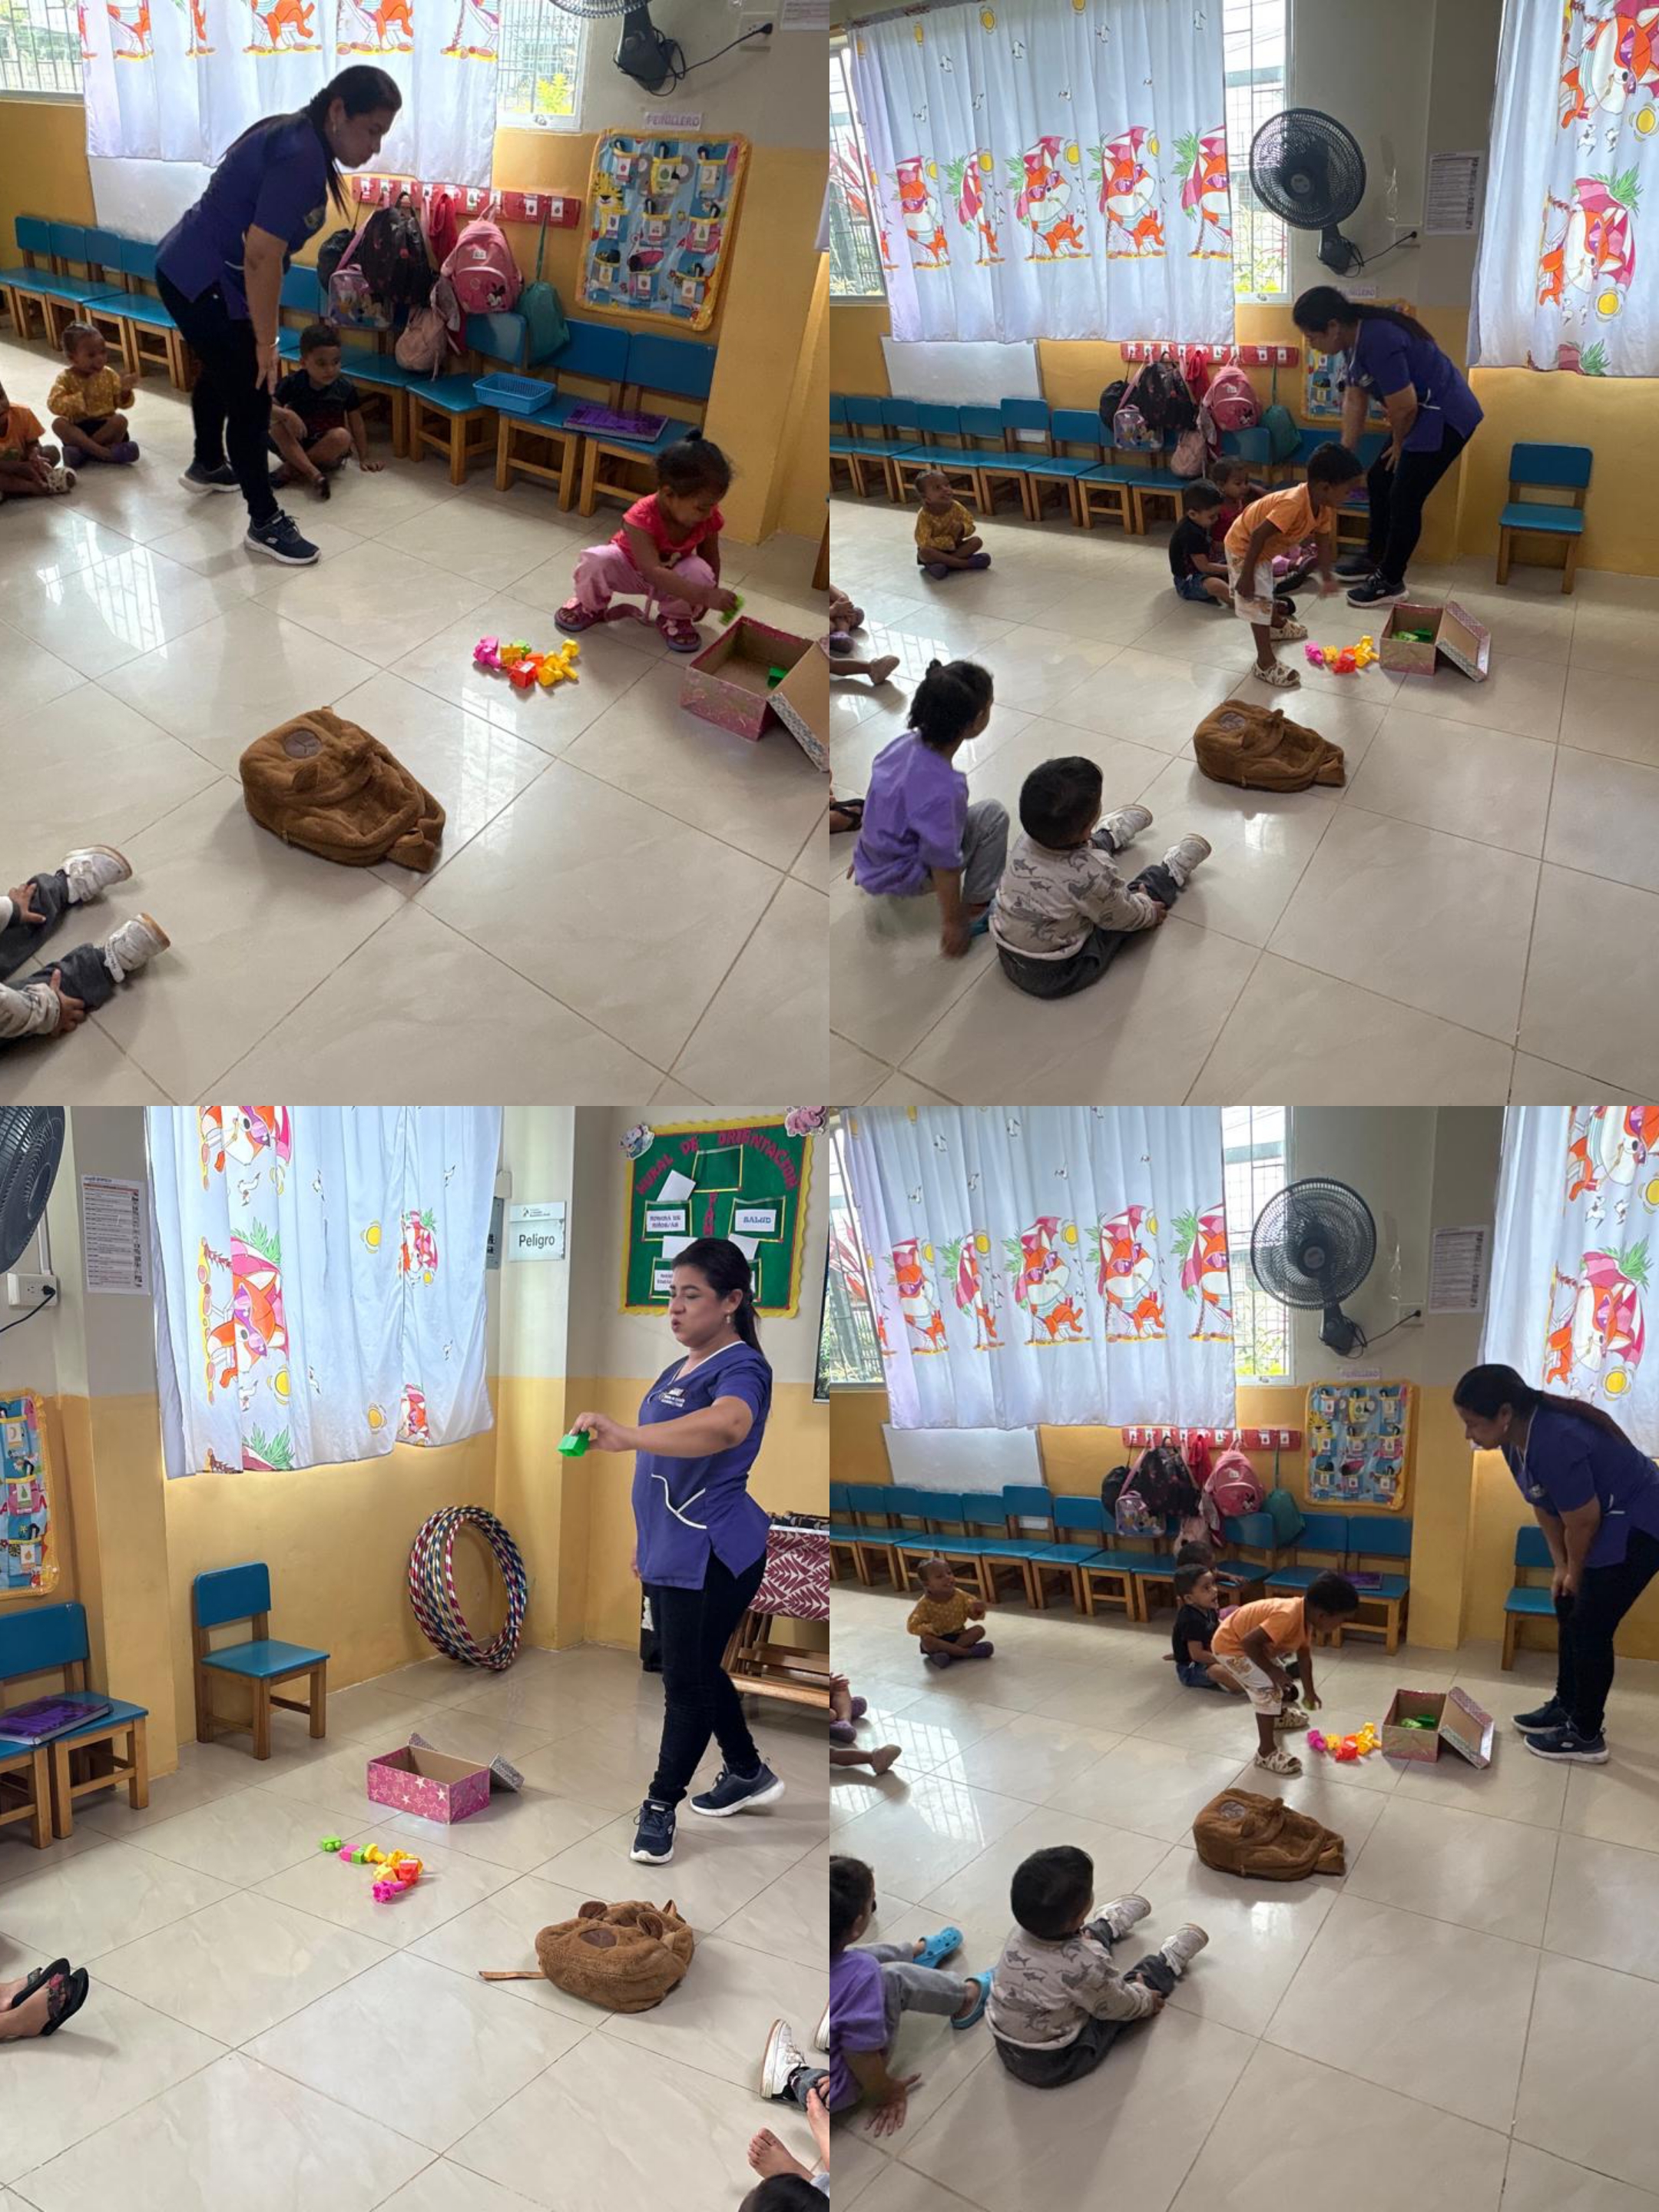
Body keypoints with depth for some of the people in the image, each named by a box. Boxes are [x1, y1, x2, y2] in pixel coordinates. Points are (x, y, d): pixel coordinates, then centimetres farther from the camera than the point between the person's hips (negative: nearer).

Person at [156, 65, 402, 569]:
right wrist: (266, 342, -22)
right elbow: (261, 255, -28)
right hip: (203, 283, -10)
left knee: (224, 372, 29)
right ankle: (264, 523, 6)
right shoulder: (300, 155, -25)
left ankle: (207, 466, 52)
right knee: (251, 398, -3)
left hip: (193, 273, 10)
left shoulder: (300, 140, 6)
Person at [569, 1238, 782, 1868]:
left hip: (711, 1556, -10)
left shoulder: (741, 1367, -19)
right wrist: (647, 1540, 21)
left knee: (687, 1681, 3)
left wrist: (627, 1436, -54)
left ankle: (659, 1807, 18)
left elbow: (726, 1425, -43)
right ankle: (749, 1774, 37)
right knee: (698, 1672, 20)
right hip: (670, 1551, 10)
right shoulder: (680, 1368, 11)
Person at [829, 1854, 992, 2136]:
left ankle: (919, 1952, 43)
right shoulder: (858, 1975, -33)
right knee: (893, 1978, -7)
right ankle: (968, 1998, 21)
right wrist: (886, 2094, -4)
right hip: (834, 2094, -6)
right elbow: (862, 2057, -22)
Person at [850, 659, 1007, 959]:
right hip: (899, 878, -8)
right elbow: (943, 866, -25)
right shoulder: (941, 789, -33)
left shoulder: (905, 743, -9)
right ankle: (974, 910, 5)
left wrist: (864, 860, 23)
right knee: (993, 815, -5)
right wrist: (953, 923, -11)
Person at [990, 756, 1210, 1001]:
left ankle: (1111, 834, 52)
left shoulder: (1027, 838, -17)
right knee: (1145, 892, 10)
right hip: (1056, 976, -6)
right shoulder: (1090, 874, -35)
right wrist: (1149, 911, 5)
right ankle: (1173, 871, 38)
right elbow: (1124, 916, -14)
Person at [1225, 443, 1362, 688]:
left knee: (1267, 590, 31)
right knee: (1258, 601, -8)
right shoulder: (1294, 504, -38)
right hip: (1244, 546, -9)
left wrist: (1326, 577, 7)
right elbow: (1258, 535, -37)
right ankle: (1265, 663, -3)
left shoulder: (1322, 507, -10)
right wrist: (1246, 575, -32)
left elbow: (1323, 541, 6)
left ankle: (1277, 624, 55)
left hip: (1264, 550, 9)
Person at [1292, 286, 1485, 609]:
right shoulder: (1353, 339, 2)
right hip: (1422, 416, 10)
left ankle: (1391, 582, 9)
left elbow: (1404, 406, -26)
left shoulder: (1378, 341, -28)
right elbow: (1354, 399, 8)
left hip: (1445, 418, -10)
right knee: (1378, 481, 19)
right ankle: (1375, 558, 36)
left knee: (1404, 498, -4)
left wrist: (1399, 445, -8)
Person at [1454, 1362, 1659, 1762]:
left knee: (1590, 1626, -5)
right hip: (1608, 1524, 9)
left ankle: (1586, 1737, 7)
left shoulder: (1555, 1442, -35)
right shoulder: (1517, 1438, -6)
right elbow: (1545, 1507, 6)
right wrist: (1560, 1567, 6)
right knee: (1570, 1614, 16)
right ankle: (1567, 1705, 31)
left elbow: (1583, 1522, -24)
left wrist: (1575, 1573, -7)